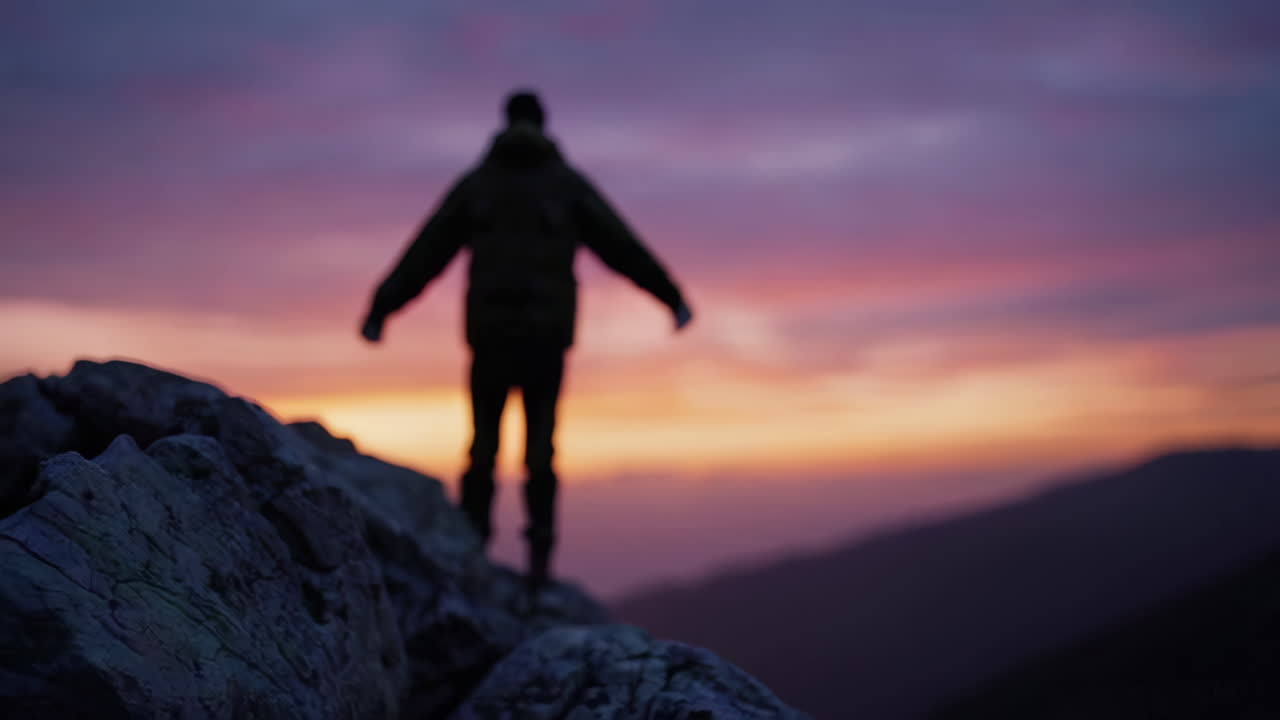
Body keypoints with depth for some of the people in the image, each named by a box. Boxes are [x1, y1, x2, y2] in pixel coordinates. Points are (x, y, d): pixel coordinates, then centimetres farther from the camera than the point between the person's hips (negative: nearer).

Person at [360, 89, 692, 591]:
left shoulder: (475, 182, 9)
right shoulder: (567, 182, 6)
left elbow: (424, 253, 8)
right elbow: (623, 246, 4)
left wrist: (380, 310, 12)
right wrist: (673, 297, 10)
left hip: (489, 329, 1)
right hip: (547, 332, -1)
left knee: (484, 442, 8)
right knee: (540, 445, 6)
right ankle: (539, 550, -2)